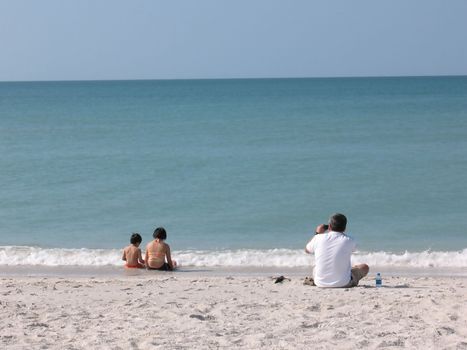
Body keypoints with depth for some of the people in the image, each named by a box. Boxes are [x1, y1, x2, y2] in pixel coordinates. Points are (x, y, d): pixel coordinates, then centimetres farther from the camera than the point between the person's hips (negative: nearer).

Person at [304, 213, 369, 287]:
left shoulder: (319, 238, -7)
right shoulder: (349, 241, -11)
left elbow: (307, 250, 15)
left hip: (321, 283, 4)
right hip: (343, 283, -4)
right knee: (364, 267, 19)